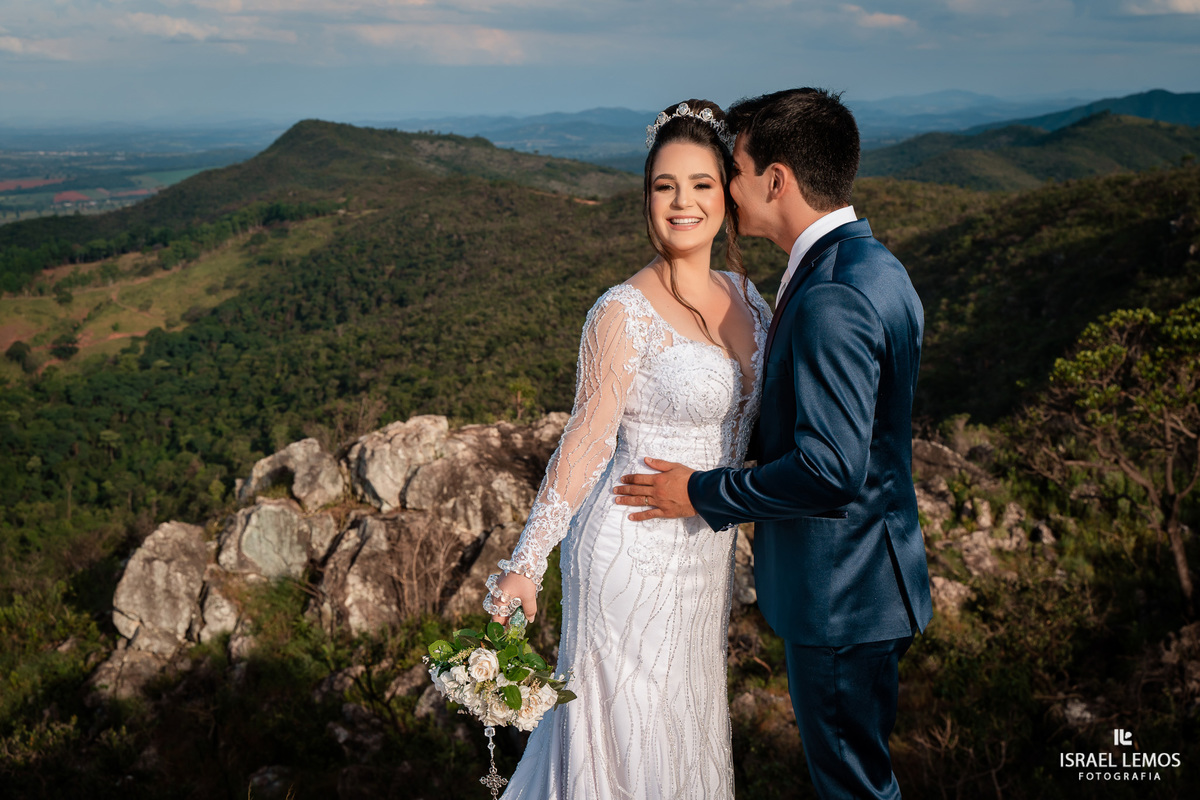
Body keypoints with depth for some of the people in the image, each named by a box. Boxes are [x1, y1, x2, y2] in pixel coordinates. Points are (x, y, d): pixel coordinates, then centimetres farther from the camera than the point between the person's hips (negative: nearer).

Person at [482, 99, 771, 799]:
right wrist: (526, 563, -17)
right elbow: (586, 444, -17)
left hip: (707, 551, 7)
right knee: (631, 728, 8)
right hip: (636, 551, -7)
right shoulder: (625, 312, -18)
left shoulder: (741, 295, 3)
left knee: (689, 717, 22)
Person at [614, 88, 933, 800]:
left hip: (841, 593, -10)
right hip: (869, 576, 10)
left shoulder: (832, 299, -27)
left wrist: (703, 494, -18)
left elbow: (831, 470, -30)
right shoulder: (873, 265, 6)